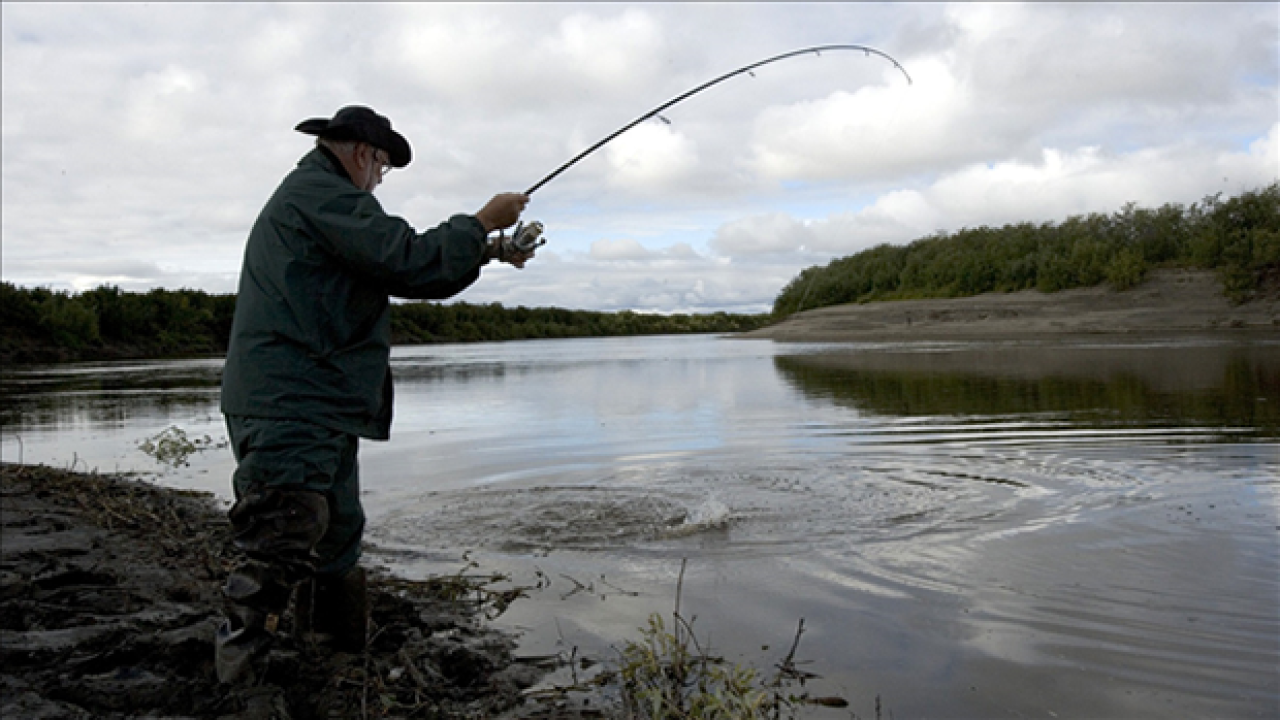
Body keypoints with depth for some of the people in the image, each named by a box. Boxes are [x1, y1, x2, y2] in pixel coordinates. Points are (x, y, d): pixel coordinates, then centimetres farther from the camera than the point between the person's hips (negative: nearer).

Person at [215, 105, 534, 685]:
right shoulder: (322, 194, -10)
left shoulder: (312, 197, 25)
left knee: (338, 538, 19)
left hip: (314, 411, 12)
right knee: (278, 556, -14)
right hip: (292, 411, -12)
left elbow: (397, 267, 26)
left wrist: (487, 252, 23)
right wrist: (482, 224, -5)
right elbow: (412, 262, -19)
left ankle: (346, 661, 31)